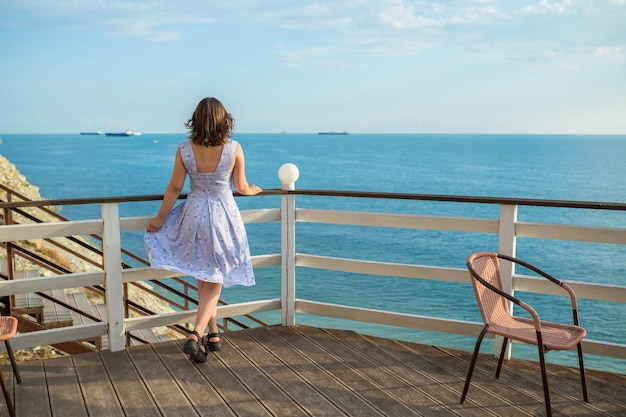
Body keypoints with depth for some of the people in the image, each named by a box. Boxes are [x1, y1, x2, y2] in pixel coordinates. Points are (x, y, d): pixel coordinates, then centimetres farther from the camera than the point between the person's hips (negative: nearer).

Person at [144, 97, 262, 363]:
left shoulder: (184, 150, -8)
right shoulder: (234, 149, -12)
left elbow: (174, 188, -1)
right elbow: (241, 187, -2)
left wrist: (160, 218, 13)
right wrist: (252, 190, 22)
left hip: (194, 215, 2)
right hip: (224, 216, -2)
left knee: (205, 279, 19)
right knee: (213, 282, 9)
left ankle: (213, 334, 29)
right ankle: (196, 336, -5)